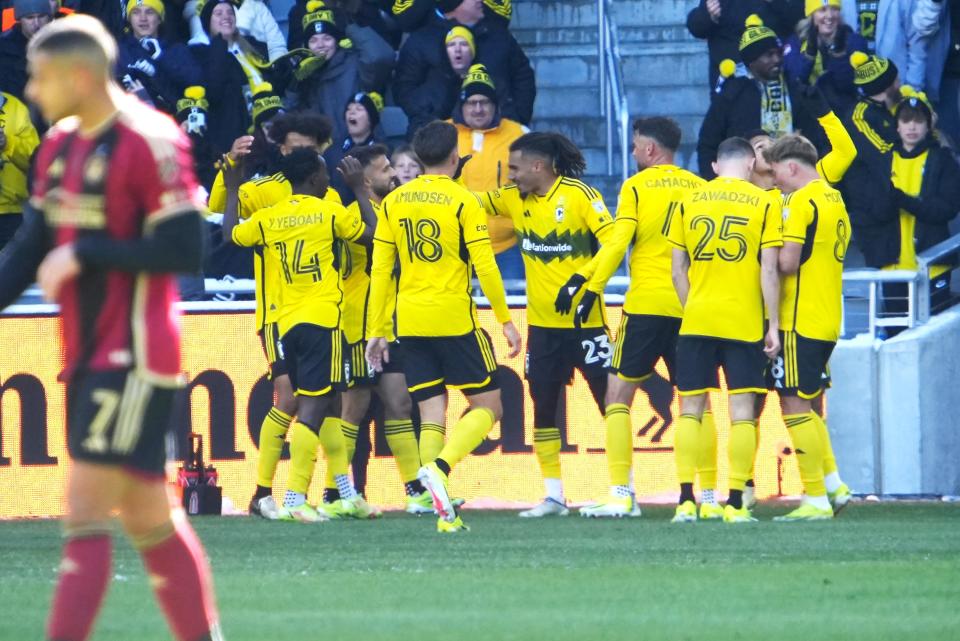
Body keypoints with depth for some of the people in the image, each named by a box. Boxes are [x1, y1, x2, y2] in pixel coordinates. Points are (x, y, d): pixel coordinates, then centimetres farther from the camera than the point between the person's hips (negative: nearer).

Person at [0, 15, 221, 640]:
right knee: (150, 519, 12)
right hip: (89, 356, 8)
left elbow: (185, 250, -19)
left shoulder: (148, 144, -15)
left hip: (133, 359, -8)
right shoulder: (61, 146, 11)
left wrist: (84, 253, -19)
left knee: (86, 512, -13)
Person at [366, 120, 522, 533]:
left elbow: (379, 270, 8)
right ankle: (440, 467, -19)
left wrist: (378, 331, 14)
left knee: (431, 413, 7)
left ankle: (444, 513, -1)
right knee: (488, 405, 5)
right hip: (454, 320, -5)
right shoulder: (462, 201, -6)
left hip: (410, 323, 5)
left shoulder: (393, 202, 8)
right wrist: (505, 321, 0)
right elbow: (484, 267, -8)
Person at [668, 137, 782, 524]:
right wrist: (773, 326, -1)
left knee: (691, 408, 6)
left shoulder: (688, 202, 6)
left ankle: (686, 501, -1)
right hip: (744, 322, -2)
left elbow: (678, 271, 7)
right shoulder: (764, 204, -2)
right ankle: (736, 503, -3)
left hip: (697, 319, 2)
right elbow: (769, 271, -5)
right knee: (742, 410, 1)